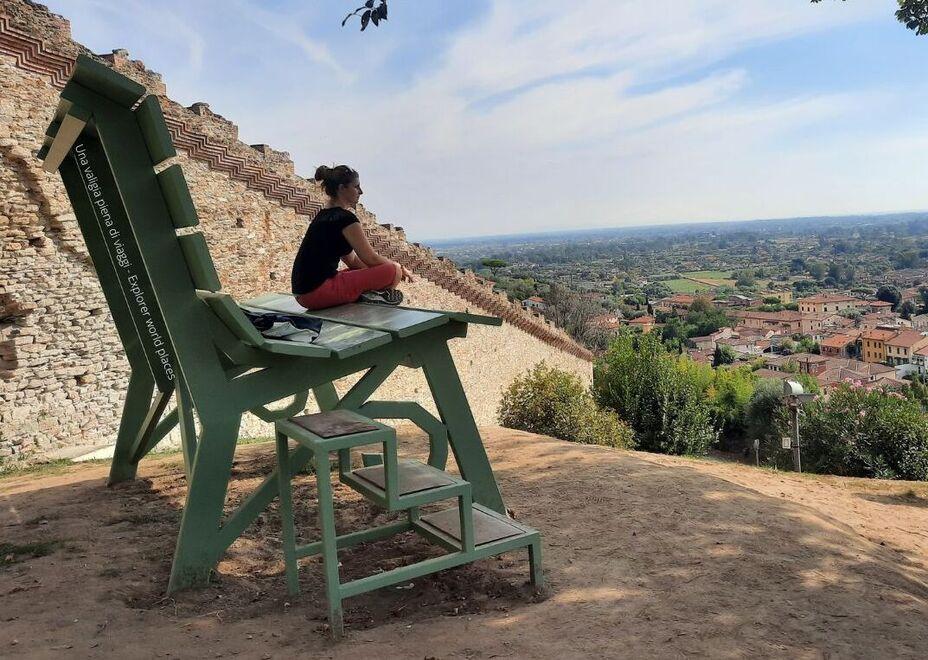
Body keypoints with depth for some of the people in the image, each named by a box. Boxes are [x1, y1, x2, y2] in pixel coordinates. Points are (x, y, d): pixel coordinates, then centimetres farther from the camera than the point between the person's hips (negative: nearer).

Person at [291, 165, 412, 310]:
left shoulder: (323, 216, 18)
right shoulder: (345, 218, -11)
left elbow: (352, 261, 22)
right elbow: (371, 258, -7)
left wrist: (393, 265, 20)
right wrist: (397, 267, 12)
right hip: (319, 293, -10)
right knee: (393, 272, -11)